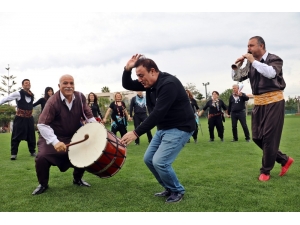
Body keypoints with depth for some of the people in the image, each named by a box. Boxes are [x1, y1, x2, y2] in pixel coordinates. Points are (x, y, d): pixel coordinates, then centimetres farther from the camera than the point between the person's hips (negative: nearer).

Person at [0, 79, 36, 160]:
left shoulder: (32, 95, 5)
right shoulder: (18, 94, -11)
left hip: (29, 118, 5)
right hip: (20, 118, -5)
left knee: (31, 135, 10)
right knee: (16, 136, -1)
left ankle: (32, 152, 24)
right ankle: (13, 153, 7)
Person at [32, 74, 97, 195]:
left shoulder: (80, 97, -9)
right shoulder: (53, 102, -25)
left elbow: (88, 115, 3)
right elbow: (42, 124, -28)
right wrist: (55, 142, -37)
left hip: (73, 136, 5)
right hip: (53, 137, -4)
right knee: (42, 157, -23)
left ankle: (77, 179, 23)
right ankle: (43, 184, 7)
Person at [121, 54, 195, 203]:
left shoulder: (169, 84, -26)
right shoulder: (149, 83, 3)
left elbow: (158, 113, -31)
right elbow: (127, 85, 10)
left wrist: (136, 133, -32)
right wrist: (127, 69, -10)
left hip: (180, 128, -10)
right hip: (163, 128, 10)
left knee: (159, 162, -17)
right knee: (148, 159, 9)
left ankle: (177, 191, 8)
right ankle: (169, 188, 25)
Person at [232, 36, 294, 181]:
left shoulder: (274, 59, -6)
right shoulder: (250, 64, 10)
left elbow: (270, 73, -27)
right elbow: (236, 78, 14)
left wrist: (253, 61, -21)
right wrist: (237, 65, -4)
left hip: (273, 102, -6)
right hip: (258, 103, 7)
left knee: (269, 137, -4)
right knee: (257, 137, 6)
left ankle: (265, 171, 10)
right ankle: (284, 160, 24)